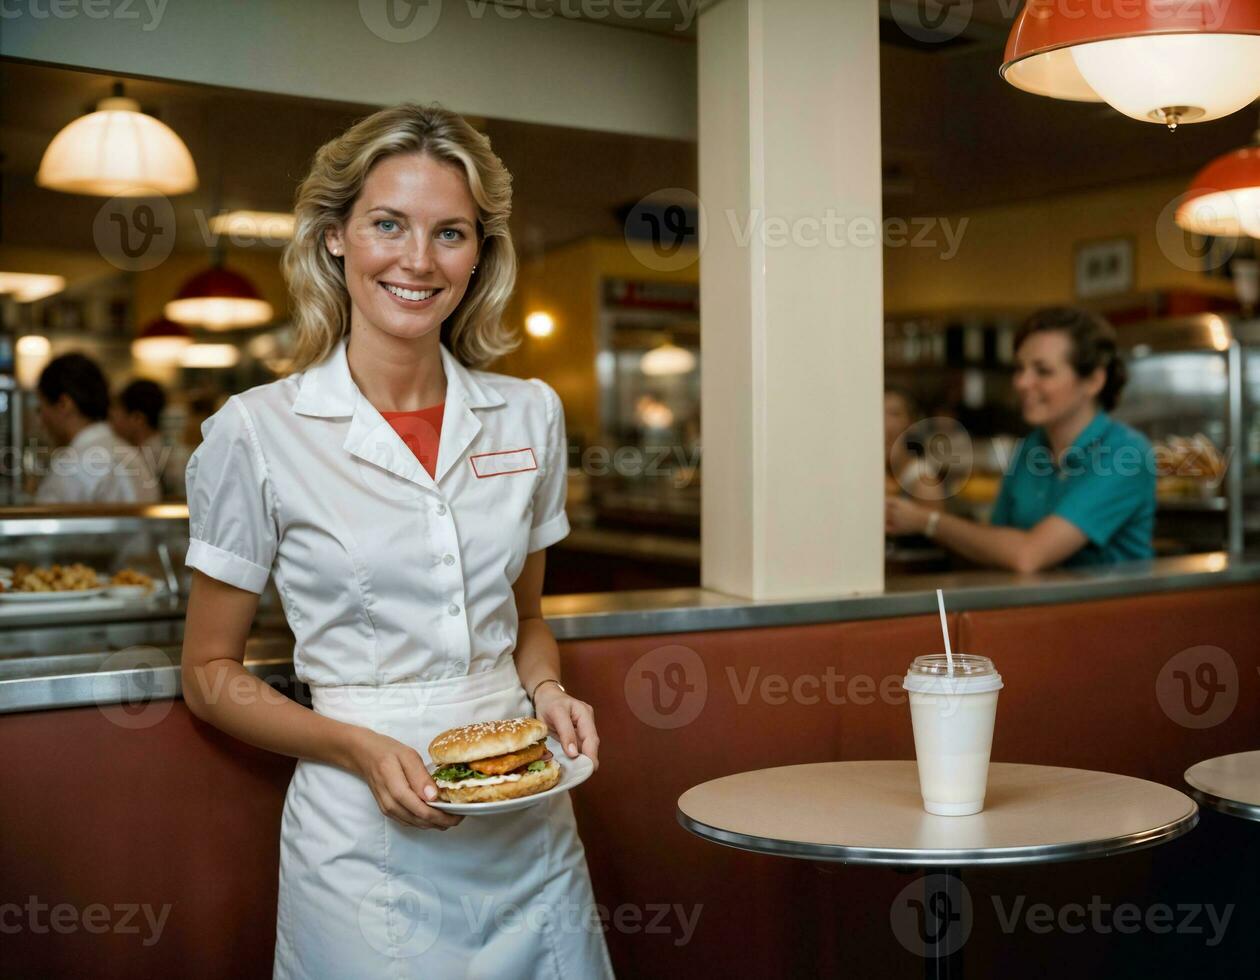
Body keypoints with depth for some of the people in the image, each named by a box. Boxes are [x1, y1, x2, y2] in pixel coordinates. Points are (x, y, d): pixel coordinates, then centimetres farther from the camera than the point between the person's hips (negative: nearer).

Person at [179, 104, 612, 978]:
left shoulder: (530, 414, 3)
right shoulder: (258, 432, -8)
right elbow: (210, 673, -2)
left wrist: (548, 692, -5)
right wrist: (360, 748, -16)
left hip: (532, 830, 4)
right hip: (367, 837, -3)